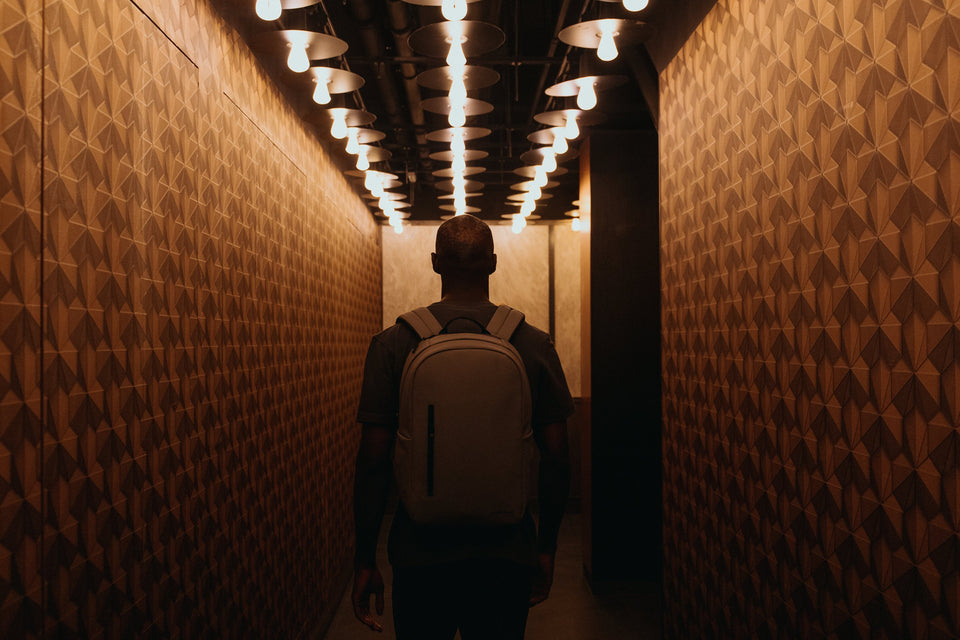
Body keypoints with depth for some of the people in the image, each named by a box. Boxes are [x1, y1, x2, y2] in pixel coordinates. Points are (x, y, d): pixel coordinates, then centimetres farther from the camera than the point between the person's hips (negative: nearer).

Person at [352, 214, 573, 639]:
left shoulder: (393, 344, -7)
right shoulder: (534, 344, -5)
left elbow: (373, 460, -8)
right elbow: (557, 459, -3)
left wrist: (365, 560, 2)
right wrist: (546, 548, 10)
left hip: (420, 555, 0)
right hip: (506, 555, 1)